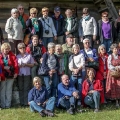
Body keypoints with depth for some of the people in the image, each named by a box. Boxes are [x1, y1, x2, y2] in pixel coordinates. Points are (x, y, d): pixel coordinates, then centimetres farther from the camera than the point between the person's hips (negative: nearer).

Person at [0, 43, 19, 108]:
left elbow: (16, 64, -3)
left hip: (10, 76, 1)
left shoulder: (12, 56, 4)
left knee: (9, 91, 5)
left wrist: (16, 72, -12)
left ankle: (8, 105, 11)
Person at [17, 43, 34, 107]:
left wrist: (26, 64, -11)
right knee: (20, 89, 4)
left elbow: (32, 64, 4)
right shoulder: (17, 56, 7)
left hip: (27, 74, -2)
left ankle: (26, 102, 4)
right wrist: (19, 65, -11)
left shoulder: (29, 55, 2)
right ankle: (21, 103, 10)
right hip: (19, 74, 2)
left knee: (26, 88, -1)